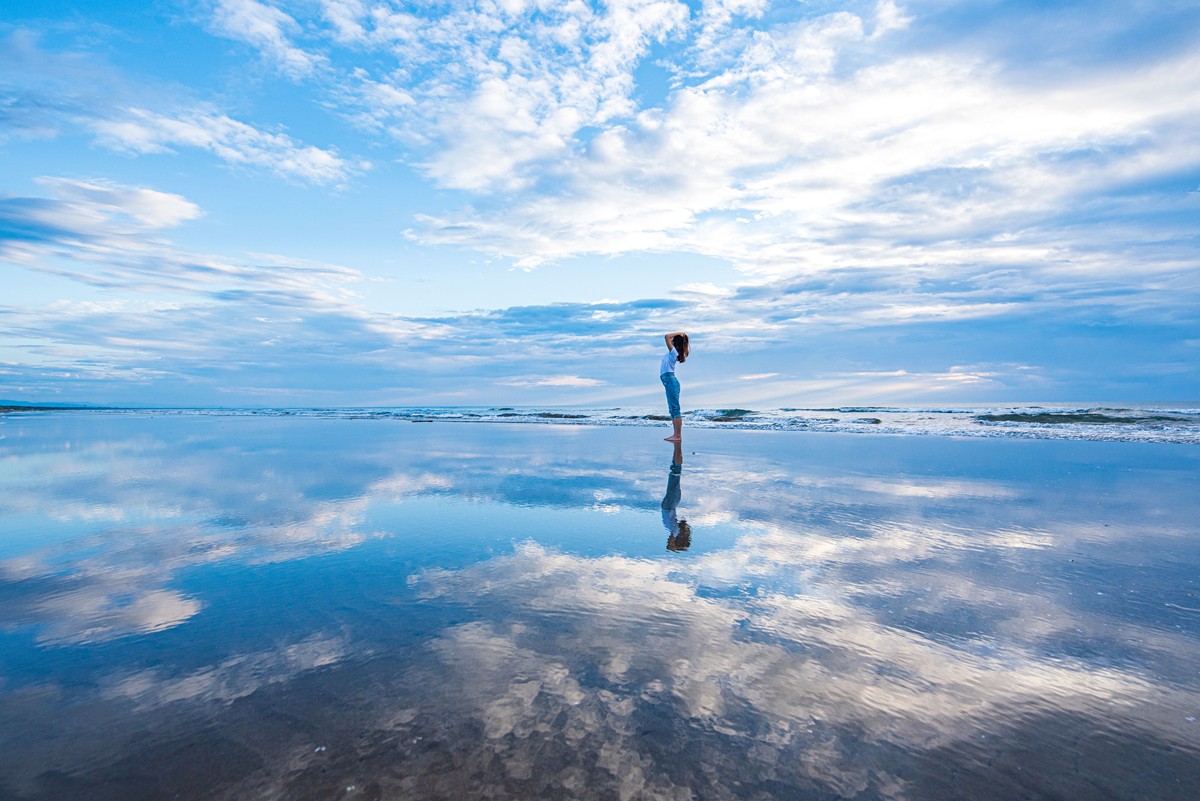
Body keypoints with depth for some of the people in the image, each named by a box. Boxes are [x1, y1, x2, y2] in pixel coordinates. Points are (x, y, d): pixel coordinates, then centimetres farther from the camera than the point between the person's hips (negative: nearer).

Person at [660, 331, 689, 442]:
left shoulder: (674, 351, -10)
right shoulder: (672, 352, 15)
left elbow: (666, 336, -20)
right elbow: (667, 337, 29)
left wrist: (678, 333, -7)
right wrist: (680, 334, 17)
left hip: (670, 380, -10)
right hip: (669, 381, 10)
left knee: (675, 409, -11)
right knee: (673, 409, 10)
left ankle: (678, 436, -13)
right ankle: (676, 435, 12)